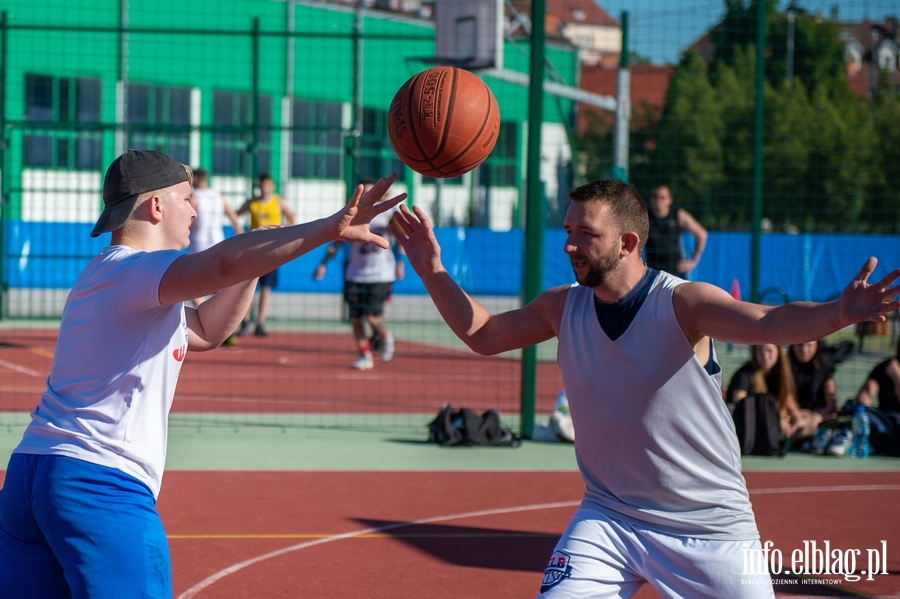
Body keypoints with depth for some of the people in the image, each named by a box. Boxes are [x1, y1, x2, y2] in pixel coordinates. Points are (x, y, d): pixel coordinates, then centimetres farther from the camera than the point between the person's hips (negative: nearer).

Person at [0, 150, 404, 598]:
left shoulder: (114, 276, 22)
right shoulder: (130, 269, -9)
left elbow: (204, 331, 30)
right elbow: (224, 263, -28)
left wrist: (254, 260, 17)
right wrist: (329, 229, -29)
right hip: (103, 482, -10)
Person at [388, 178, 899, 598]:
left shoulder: (683, 304, -18)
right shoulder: (563, 307, -2)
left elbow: (768, 323, -34)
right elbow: (483, 335, 14)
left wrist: (839, 314, -54)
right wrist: (433, 271, 0)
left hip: (711, 527, -3)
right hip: (609, 520, 4)